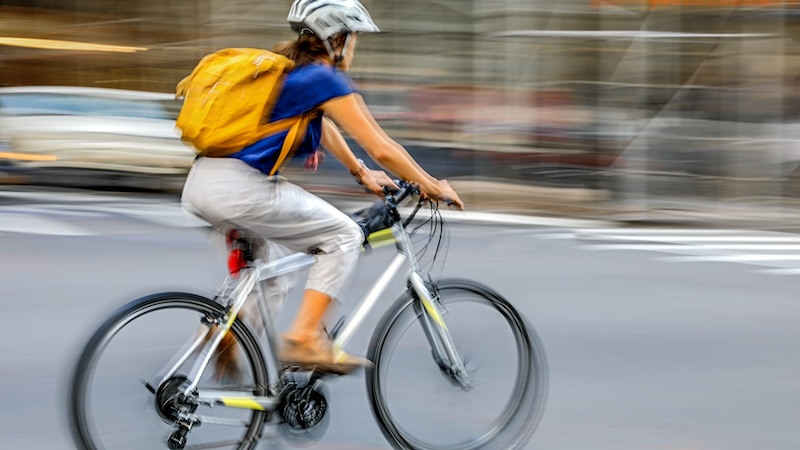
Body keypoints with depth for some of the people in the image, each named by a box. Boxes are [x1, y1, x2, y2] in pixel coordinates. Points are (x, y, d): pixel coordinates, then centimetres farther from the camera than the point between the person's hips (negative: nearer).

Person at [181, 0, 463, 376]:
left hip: (200, 184, 9)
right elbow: (382, 150, -4)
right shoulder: (326, 80, -3)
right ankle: (304, 339, -5)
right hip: (240, 187, -9)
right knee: (344, 236, 3)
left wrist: (360, 173, 46)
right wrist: (433, 187, 9)